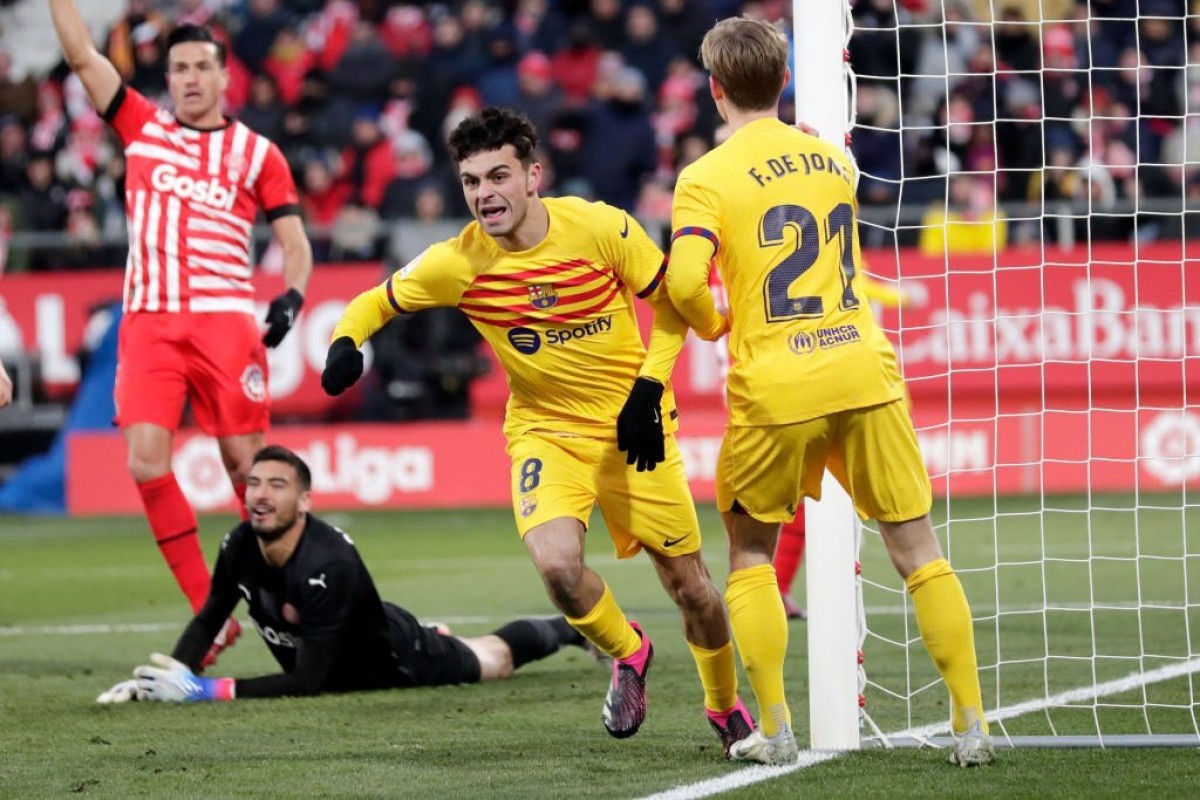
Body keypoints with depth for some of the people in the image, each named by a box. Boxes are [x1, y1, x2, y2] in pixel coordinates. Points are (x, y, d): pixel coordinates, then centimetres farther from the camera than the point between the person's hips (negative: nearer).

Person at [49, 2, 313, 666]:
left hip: (224, 322, -2)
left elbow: (295, 243, 8)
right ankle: (210, 614, -4)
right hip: (149, 321, 2)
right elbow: (82, 54, 12)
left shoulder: (257, 154, 9)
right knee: (147, 465, -11)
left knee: (247, 467, -3)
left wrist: (290, 298, -11)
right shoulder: (141, 127, 14)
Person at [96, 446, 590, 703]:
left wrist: (206, 690, -47)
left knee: (496, 660, 22)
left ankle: (572, 629, 48)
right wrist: (171, 676, -26)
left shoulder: (327, 566, -44)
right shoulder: (240, 547, -26)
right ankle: (435, 636, 60)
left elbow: (307, 682, -42)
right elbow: (208, 621, -8)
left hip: (391, 659, -5)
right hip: (334, 667, 5)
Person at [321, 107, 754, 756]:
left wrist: (649, 385, -16)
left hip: (632, 426, 0)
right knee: (556, 563, -26)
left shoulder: (601, 228, -19)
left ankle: (726, 705, 35)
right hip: (544, 429, 1)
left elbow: (671, 301, -5)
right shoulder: (458, 263, -15)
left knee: (689, 585, 4)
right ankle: (627, 653, 8)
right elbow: (378, 301, 1)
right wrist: (346, 341, -20)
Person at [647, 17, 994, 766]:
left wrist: (712, 323, 3)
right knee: (917, 548, 7)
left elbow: (684, 281, -17)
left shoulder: (707, 178, -5)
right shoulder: (833, 160, 11)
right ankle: (972, 725, 2)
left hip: (775, 389, -3)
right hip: (864, 372, 3)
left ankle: (775, 730, 10)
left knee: (751, 549, 17)